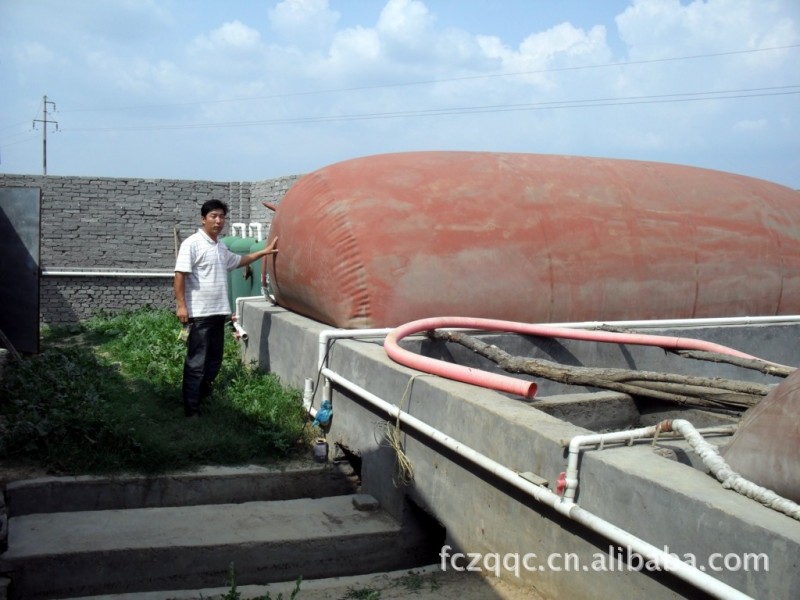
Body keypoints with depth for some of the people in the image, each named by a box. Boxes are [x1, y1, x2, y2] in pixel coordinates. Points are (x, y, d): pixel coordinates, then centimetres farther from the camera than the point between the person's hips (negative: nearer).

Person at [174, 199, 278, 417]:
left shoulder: (221, 247, 15)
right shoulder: (192, 244, -11)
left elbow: (237, 261, 33)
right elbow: (180, 275, -16)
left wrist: (264, 252, 30)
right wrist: (181, 306, -20)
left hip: (219, 311, 8)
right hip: (199, 313, -8)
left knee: (214, 360, 15)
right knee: (196, 363, -4)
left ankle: (203, 394, 31)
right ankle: (191, 409, 0)